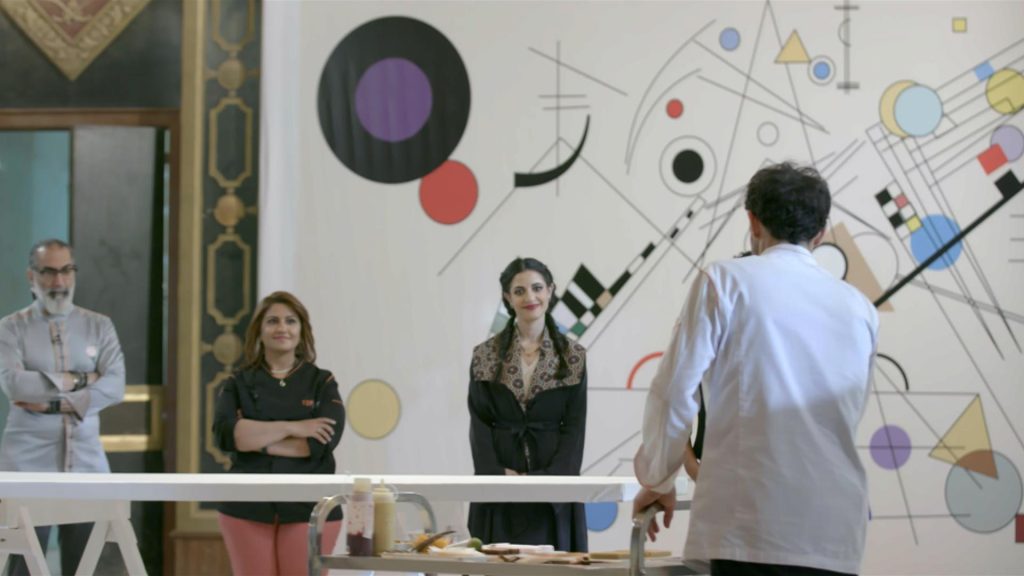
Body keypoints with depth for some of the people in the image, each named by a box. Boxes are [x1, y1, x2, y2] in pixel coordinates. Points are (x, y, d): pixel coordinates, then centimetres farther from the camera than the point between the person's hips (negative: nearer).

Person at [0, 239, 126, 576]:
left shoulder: (99, 326, 10)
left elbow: (115, 387, -4)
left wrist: (53, 404, -13)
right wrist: (78, 379, -9)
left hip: (86, 462, 2)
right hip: (28, 463, -2)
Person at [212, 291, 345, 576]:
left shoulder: (322, 383, 6)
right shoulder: (238, 384, 8)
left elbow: (324, 441, -11)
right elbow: (226, 433, -11)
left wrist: (254, 438, -10)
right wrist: (291, 428, -17)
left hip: (308, 508, -1)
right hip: (248, 509, 1)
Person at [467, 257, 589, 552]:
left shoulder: (573, 356, 4)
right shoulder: (485, 356, 5)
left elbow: (575, 427, 0)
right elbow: (479, 424, 1)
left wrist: (549, 479, -14)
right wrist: (498, 475, -13)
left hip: (553, 491, 0)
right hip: (499, 491, 0)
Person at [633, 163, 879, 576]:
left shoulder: (725, 282, 2)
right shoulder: (858, 309, 15)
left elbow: (676, 391, -1)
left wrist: (657, 481, 13)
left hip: (752, 525, -4)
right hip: (836, 531, 4)